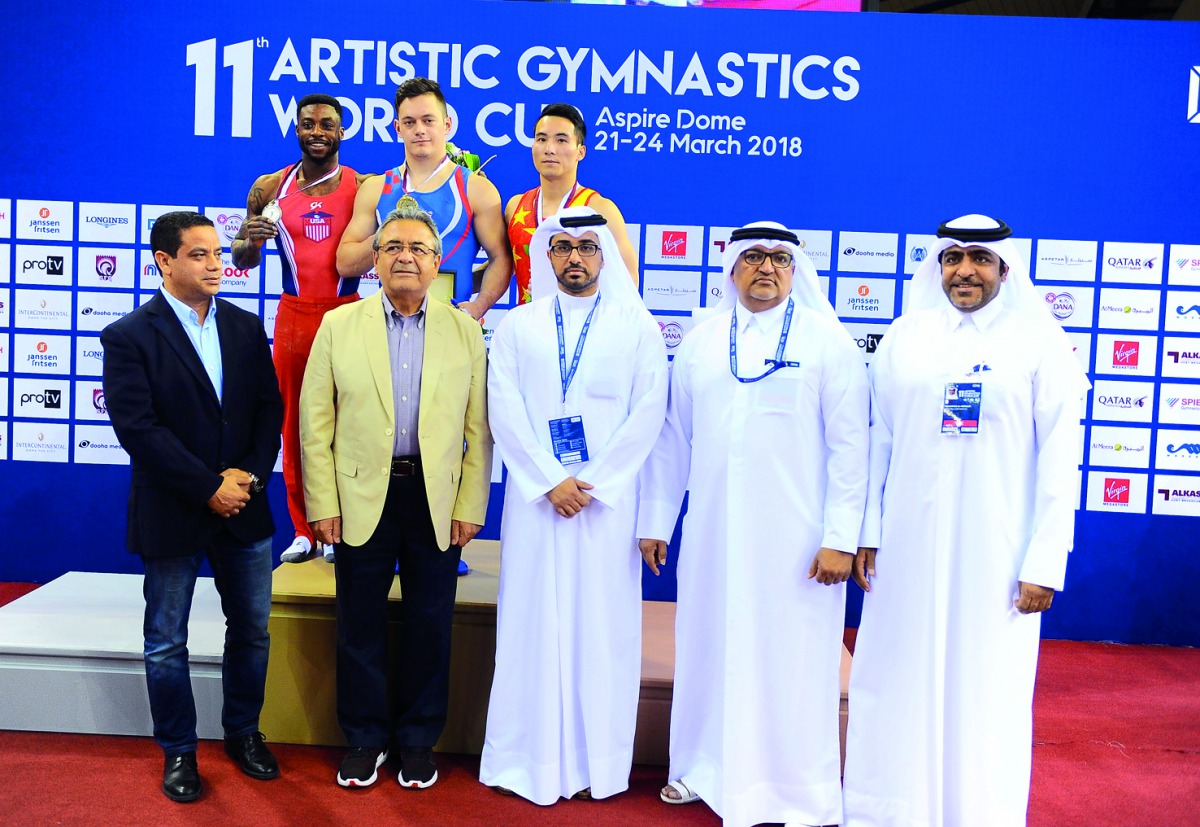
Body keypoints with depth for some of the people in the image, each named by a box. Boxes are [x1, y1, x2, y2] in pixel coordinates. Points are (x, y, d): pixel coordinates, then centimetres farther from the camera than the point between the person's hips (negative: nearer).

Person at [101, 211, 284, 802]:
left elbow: (270, 409, 5)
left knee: (251, 630, 13)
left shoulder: (246, 328, 6)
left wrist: (249, 474, -10)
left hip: (244, 509, 4)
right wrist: (209, 489, -17)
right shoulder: (129, 336, -7)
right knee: (167, 643, 9)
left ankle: (243, 732, 33)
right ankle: (178, 752, 27)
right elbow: (137, 428, -15)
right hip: (171, 515, -3)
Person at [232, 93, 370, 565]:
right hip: (294, 314, 2)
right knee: (294, 421, 5)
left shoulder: (364, 187, 1)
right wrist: (252, 240, -11)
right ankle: (304, 530, 14)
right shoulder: (270, 188, 7)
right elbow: (241, 257, 11)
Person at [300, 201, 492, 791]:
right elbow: (315, 422, 1)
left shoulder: (465, 331, 4)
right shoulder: (339, 325, 4)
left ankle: (418, 741, 26)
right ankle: (364, 739, 27)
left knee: (430, 626, 9)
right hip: (361, 499, 0)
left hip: (437, 501, 0)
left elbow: (479, 428, 3)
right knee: (360, 626, 10)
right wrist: (322, 503, -5)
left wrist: (470, 508, -3)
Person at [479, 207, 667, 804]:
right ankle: (530, 758, 16)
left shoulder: (638, 325, 5)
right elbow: (505, 412, 0)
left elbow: (648, 414, -2)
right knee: (533, 623, 4)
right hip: (536, 496, 1)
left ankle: (597, 762, 14)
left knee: (602, 626, 3)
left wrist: (591, 482, -10)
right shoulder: (517, 326, 8)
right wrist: (551, 481, -10)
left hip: (609, 499, -1)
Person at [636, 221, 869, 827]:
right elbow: (673, 437, 12)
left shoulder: (827, 340, 1)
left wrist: (840, 539, -9)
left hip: (796, 538, -3)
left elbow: (850, 447, -3)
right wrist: (655, 521, 10)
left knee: (794, 662, 4)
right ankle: (704, 770, 31)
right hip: (713, 533, 3)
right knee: (710, 651, 12)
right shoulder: (700, 341, 10)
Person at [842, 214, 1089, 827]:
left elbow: (1059, 459, -3)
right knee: (899, 682, 9)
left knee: (985, 692, 6)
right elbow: (878, 441, 9)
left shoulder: (1041, 342, 0)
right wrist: (867, 533, 6)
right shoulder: (904, 336, 7)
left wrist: (1046, 563, -7)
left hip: (995, 555, -2)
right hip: (908, 547, 2)